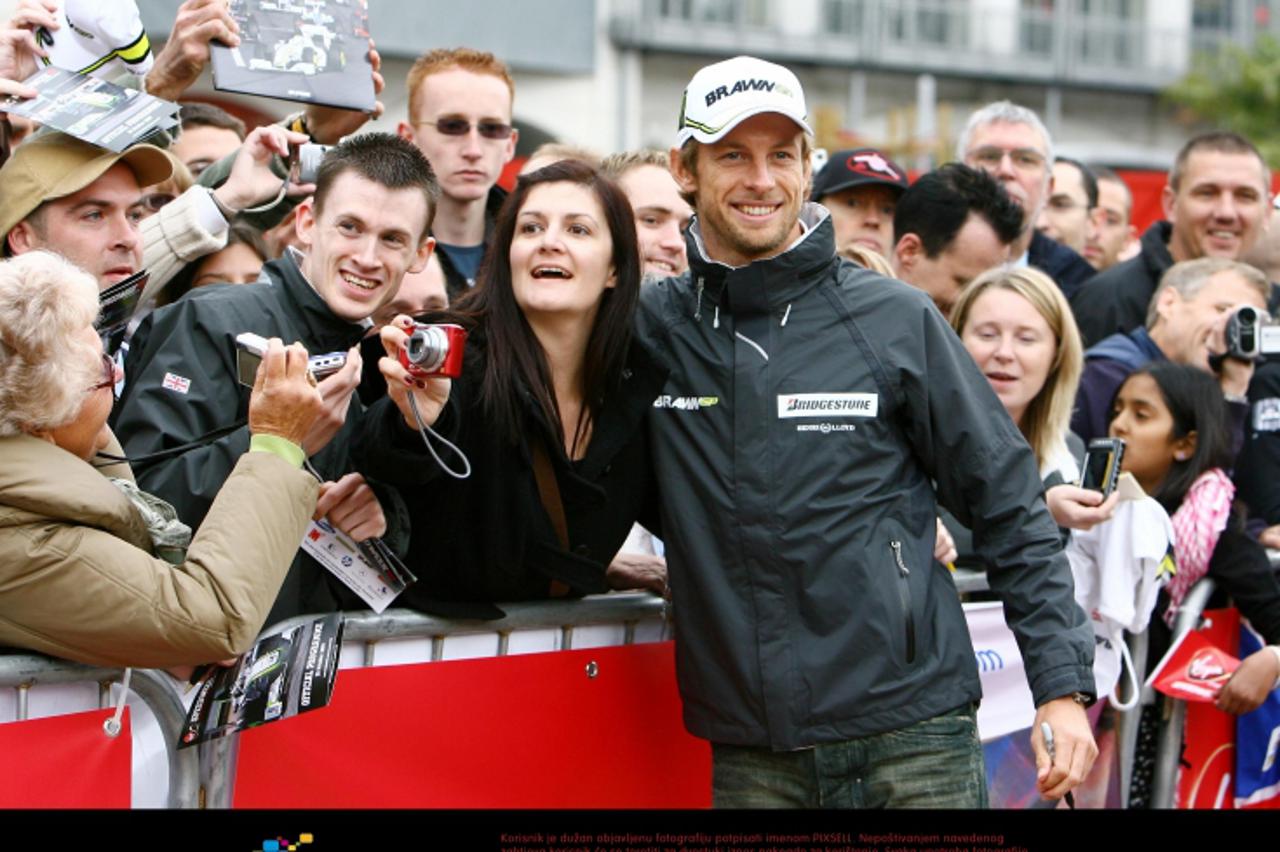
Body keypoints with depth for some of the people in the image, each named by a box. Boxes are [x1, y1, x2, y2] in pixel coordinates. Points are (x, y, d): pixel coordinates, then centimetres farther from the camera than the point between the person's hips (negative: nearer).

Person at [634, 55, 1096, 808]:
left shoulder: (896, 320, 0)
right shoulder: (649, 328, 3)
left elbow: (1010, 506, 3)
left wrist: (1063, 687, -3)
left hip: (913, 739, -1)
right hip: (749, 754, 1)